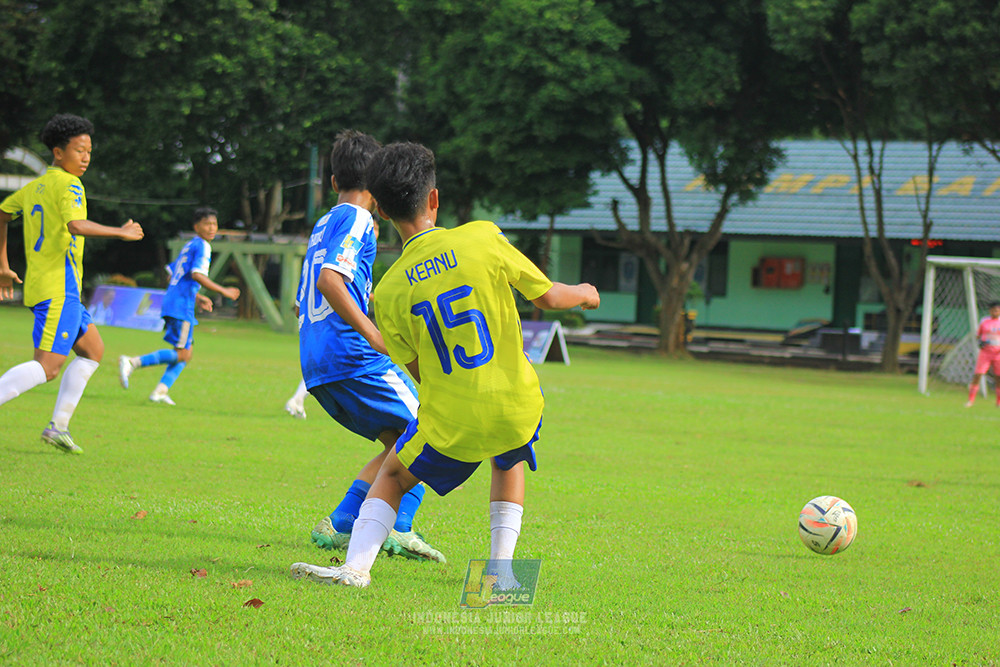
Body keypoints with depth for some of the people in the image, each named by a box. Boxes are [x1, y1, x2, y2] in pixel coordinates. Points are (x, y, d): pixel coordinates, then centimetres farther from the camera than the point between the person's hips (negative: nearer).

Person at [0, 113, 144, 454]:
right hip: (59, 288, -10)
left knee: (93, 350, 17)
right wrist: (121, 232, -16)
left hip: (39, 285, 10)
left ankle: (58, 426, 12)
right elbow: (76, 225, -27)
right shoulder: (68, 185, -10)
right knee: (48, 366, -13)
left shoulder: (35, 187, 17)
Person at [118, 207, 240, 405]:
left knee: (185, 352, 13)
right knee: (182, 355, -10)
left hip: (171, 303, 10)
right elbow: (197, 275, -20)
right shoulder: (202, 246, -6)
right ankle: (132, 362, -16)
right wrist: (223, 291, -15)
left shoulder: (189, 246, 22)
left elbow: (173, 276, 26)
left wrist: (197, 297, 28)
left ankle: (161, 391, 4)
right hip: (181, 306, -10)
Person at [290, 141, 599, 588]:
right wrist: (583, 294, 23)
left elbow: (420, 371, 4)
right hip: (517, 409, 1)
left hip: (451, 426, -1)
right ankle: (501, 568, 19)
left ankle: (355, 567, 6)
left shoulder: (389, 292, -5)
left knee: (392, 477, 25)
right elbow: (547, 297, 1)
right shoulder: (483, 237, -9)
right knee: (509, 462, 34)